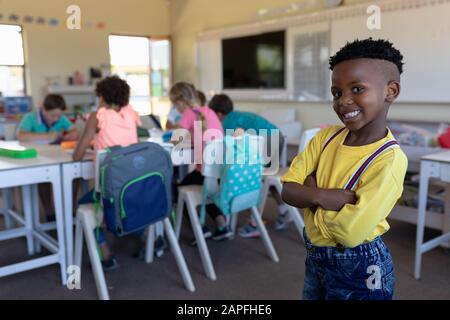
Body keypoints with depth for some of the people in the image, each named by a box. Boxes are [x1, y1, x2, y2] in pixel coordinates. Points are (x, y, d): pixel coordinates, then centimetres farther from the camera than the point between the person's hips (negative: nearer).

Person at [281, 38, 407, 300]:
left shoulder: (389, 160, -24)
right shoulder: (326, 136, -5)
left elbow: (350, 233, -28)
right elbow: (288, 190, -9)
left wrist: (311, 194, -15)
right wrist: (326, 196, -27)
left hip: (359, 269, -5)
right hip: (316, 256, 6)